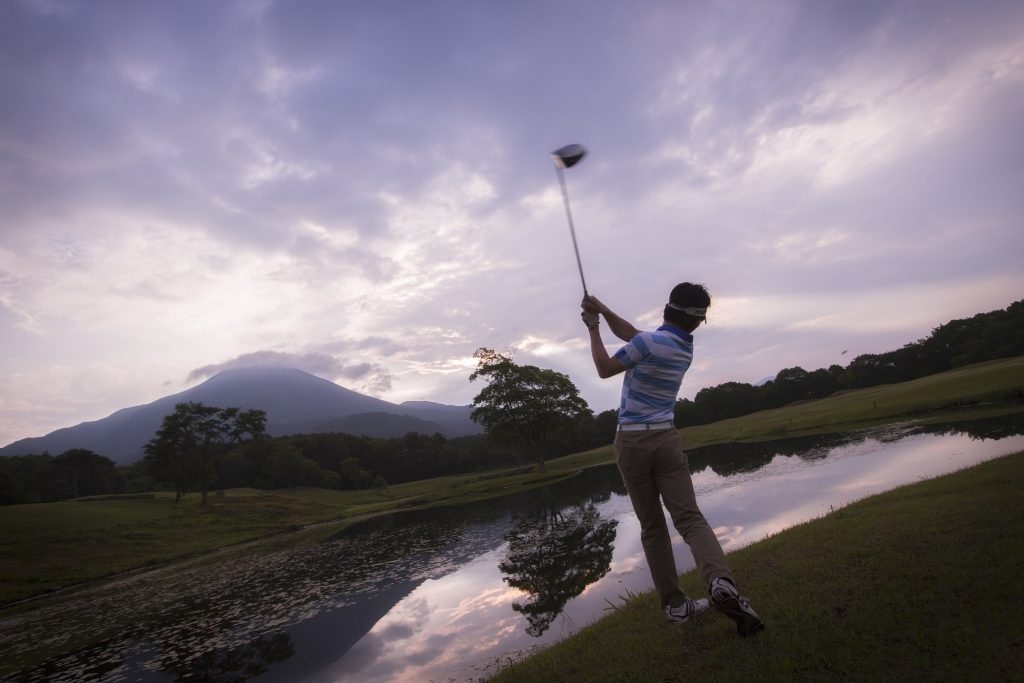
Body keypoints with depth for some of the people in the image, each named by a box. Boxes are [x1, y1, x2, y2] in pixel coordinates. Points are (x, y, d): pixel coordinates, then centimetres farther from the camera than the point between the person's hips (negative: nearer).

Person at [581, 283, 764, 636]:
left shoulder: (649, 342, -13)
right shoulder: (685, 349, 8)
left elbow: (604, 369, -1)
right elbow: (632, 335, 15)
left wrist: (593, 328, 8)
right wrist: (604, 310, 8)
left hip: (631, 442, -3)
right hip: (665, 438, 3)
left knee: (652, 526, 7)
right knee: (689, 516, -3)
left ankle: (674, 603, 11)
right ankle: (721, 581, -27)